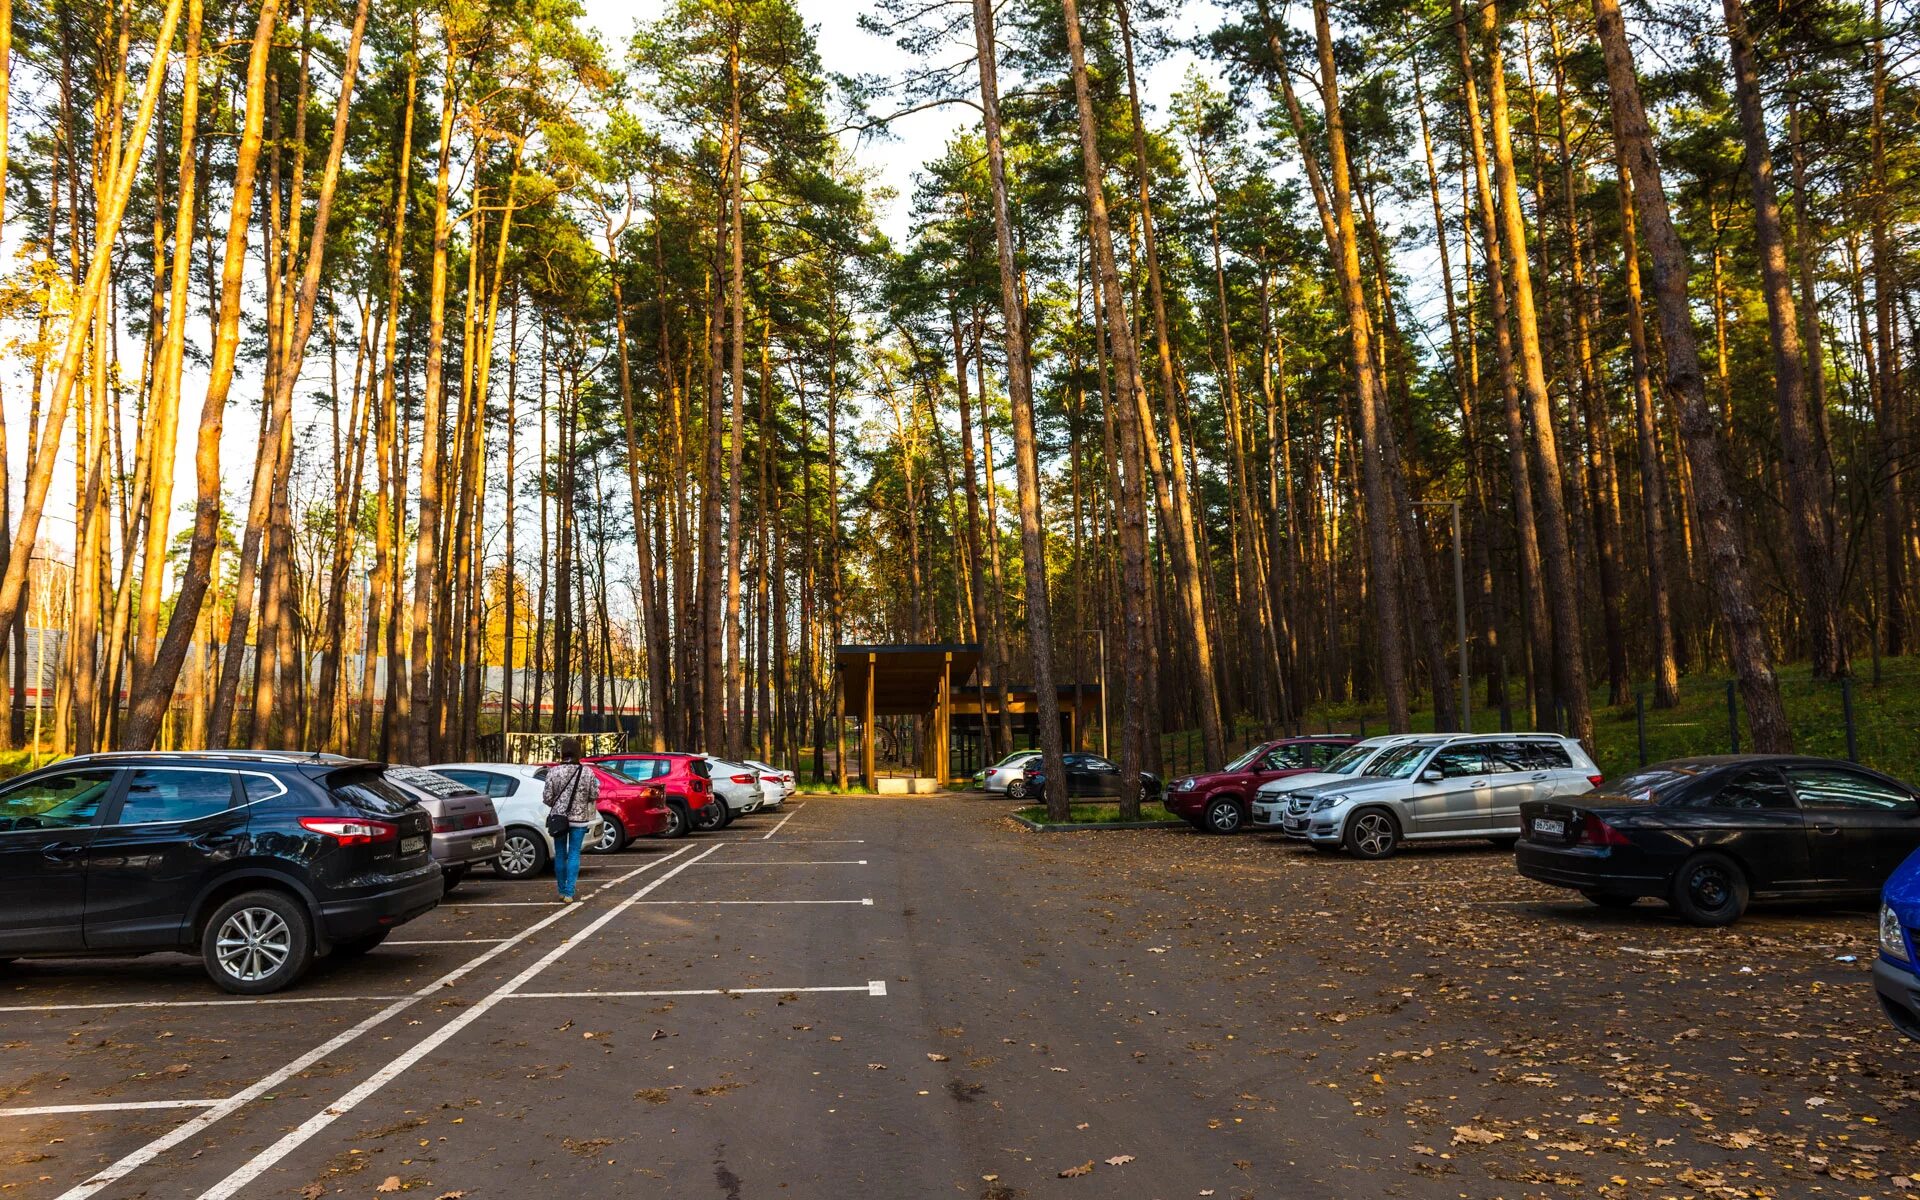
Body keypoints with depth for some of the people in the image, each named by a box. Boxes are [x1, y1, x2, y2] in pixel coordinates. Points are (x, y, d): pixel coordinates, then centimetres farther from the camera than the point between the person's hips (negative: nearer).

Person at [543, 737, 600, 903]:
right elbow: (594, 795, -3)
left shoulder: (553, 772, -9)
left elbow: (548, 797, -7)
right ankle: (569, 893, -2)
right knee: (574, 854, 4)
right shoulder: (587, 772, -6)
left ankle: (562, 891, 20)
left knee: (560, 854, 12)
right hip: (579, 818, 0)